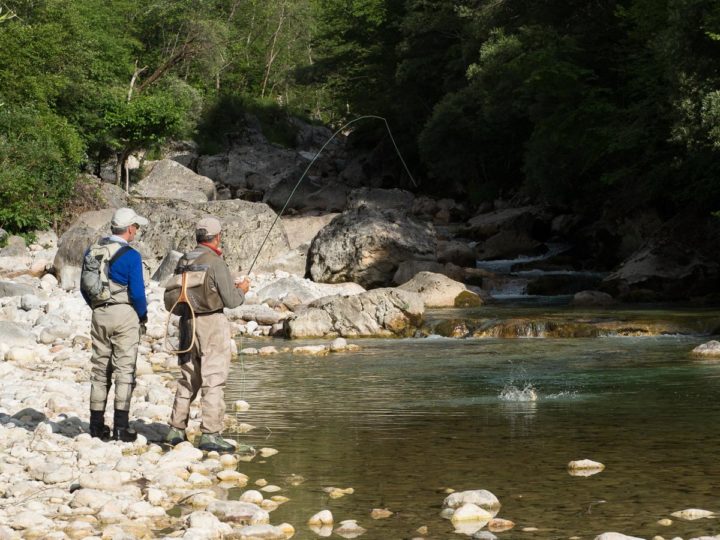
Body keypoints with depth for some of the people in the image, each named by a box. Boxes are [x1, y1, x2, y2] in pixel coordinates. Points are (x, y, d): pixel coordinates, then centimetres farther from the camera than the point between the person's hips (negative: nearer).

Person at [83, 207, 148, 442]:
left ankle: (97, 425, 13)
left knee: (100, 368, 12)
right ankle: (121, 426, -4)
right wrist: (143, 315, 2)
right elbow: (137, 292, -14)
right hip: (125, 315, -5)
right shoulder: (131, 256, -13)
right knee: (124, 369, -1)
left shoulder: (93, 251, 5)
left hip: (99, 315, 5)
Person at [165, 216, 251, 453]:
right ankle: (210, 435, -7)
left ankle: (176, 431, 20)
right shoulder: (215, 262, -14)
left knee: (187, 380, 16)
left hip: (187, 322, 7)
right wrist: (241, 290, 9)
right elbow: (231, 301, -14)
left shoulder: (184, 261, 7)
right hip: (212, 323, -7)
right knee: (214, 381, -4)